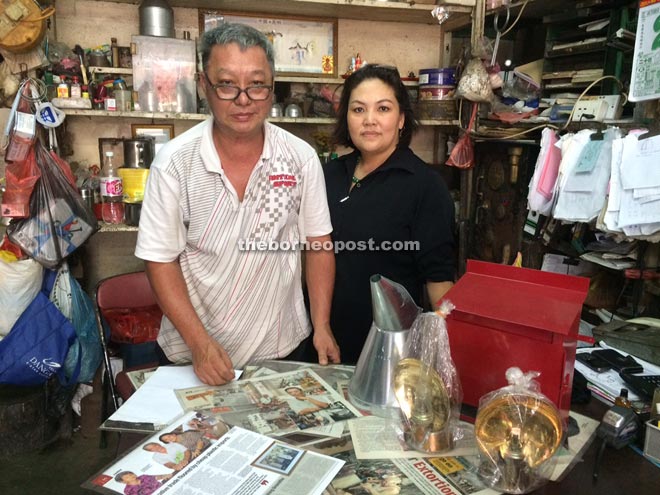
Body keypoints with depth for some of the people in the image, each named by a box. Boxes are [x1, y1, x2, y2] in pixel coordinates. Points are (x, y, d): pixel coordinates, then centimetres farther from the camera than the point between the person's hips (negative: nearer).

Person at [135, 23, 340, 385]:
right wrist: (199, 344, -17)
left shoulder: (301, 158, -8)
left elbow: (318, 243, -1)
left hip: (282, 346, 2)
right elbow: (161, 261, -10)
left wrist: (321, 327, -5)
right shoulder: (173, 162, -13)